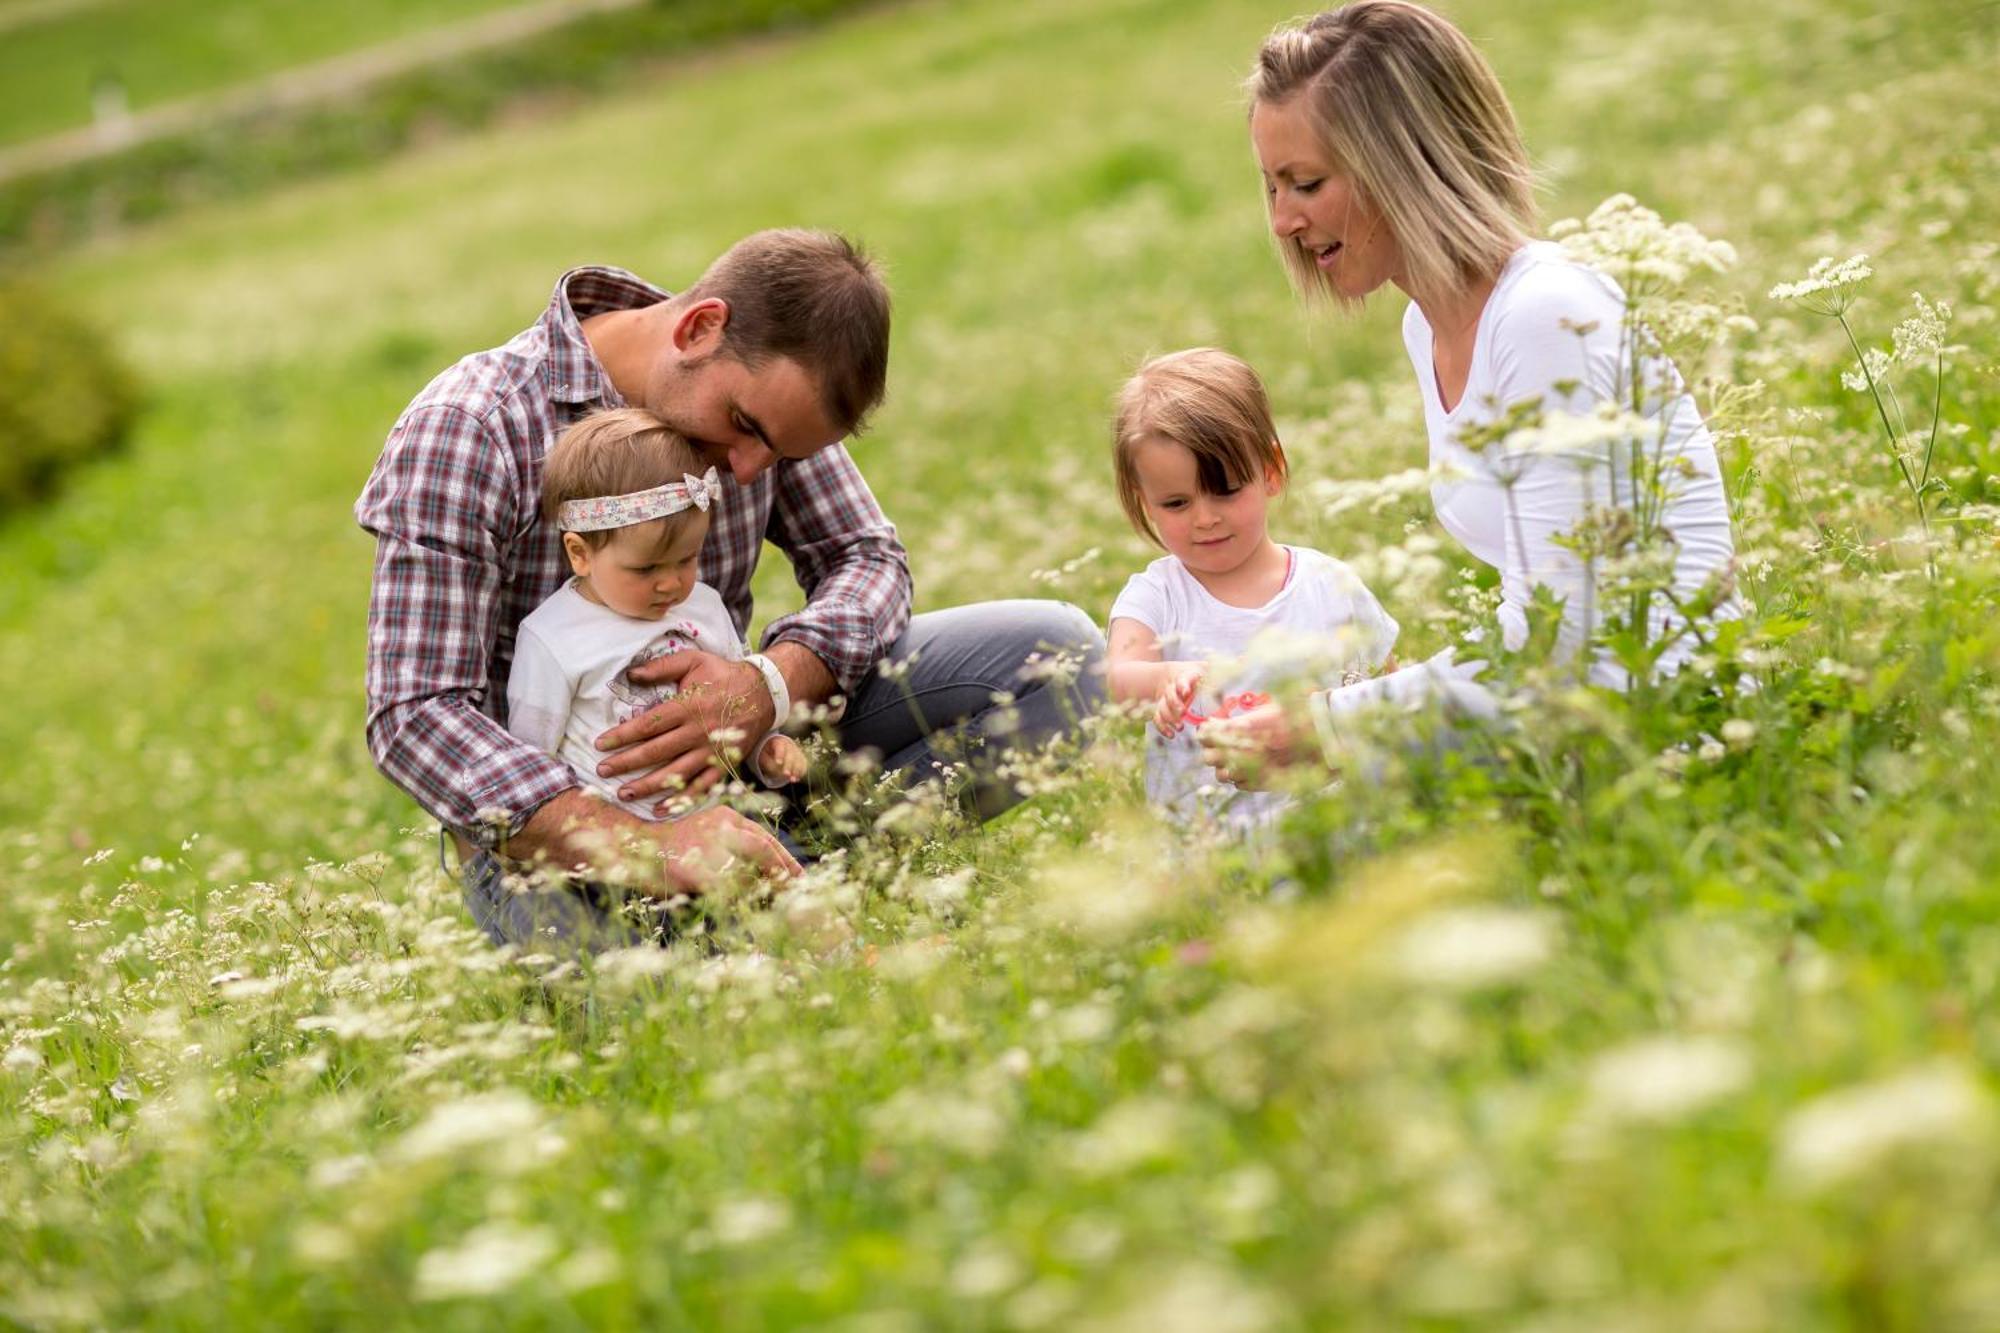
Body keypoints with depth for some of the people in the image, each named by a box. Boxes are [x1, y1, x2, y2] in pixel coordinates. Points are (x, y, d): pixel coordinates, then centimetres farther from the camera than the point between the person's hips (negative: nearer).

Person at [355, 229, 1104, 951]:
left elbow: (866, 557, -2)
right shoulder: (462, 432, -23)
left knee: (1057, 651, -9)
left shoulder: (763, 382, -5)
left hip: (737, 761, 5)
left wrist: (769, 688, -26)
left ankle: (782, 862, -16)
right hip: (540, 819, -5)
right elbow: (416, 715, -28)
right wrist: (642, 848, -41)